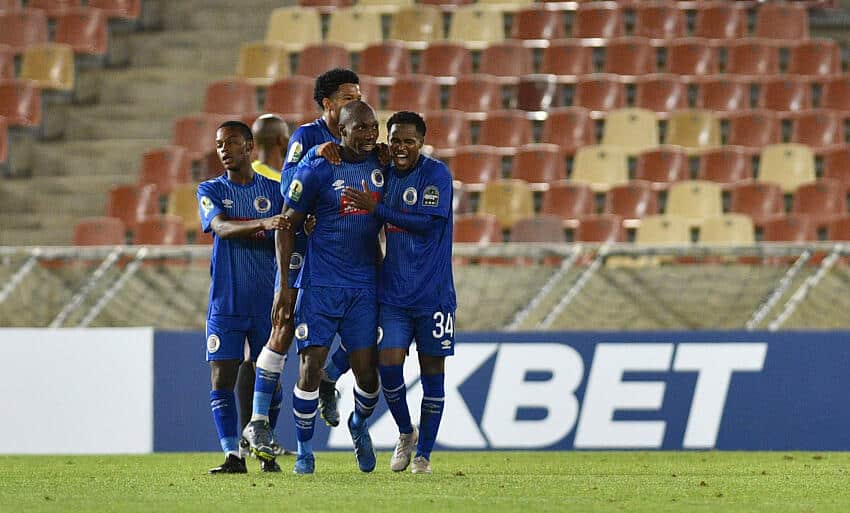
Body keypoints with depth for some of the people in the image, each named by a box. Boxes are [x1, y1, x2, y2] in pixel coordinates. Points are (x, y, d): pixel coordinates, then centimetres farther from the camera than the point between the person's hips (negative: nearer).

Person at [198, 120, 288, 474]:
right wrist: (262, 224, -36)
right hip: (225, 304, -1)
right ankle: (232, 455, -5)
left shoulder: (274, 190, 7)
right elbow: (222, 227, -17)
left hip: (267, 301, 1)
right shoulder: (211, 190, 3)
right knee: (222, 380, -7)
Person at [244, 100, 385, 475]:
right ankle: (304, 452, 8)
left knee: (367, 372, -2)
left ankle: (359, 426, 30)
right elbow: (287, 225, -3)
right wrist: (284, 286, -7)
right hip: (320, 285, -3)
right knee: (311, 367, -7)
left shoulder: (381, 166, 4)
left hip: (365, 287, 3)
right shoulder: (317, 170, -8)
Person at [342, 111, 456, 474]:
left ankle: (423, 454, 12)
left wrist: (375, 207, -20)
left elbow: (427, 221, -19)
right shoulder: (384, 175, 8)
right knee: (388, 363, -7)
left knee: (432, 369, 3)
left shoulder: (436, 174, -9)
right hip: (392, 292, 4)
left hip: (432, 293, -4)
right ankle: (405, 433, 18)